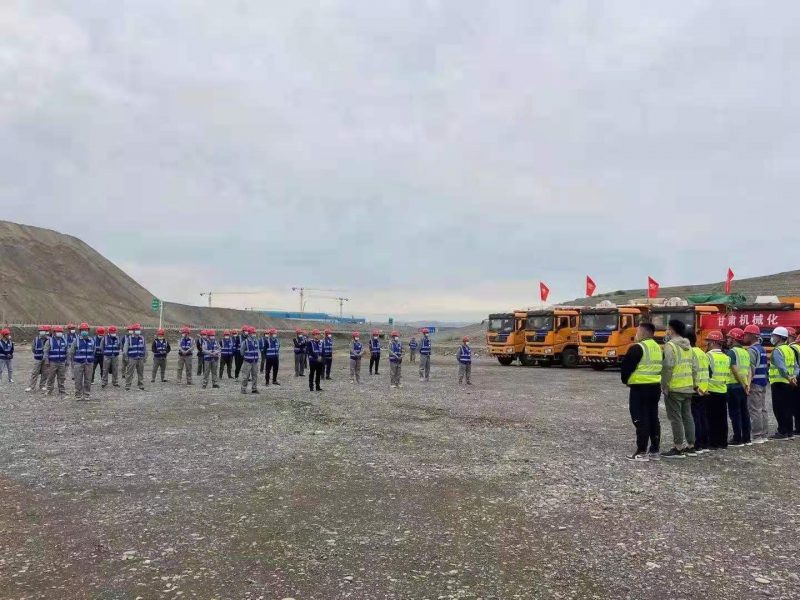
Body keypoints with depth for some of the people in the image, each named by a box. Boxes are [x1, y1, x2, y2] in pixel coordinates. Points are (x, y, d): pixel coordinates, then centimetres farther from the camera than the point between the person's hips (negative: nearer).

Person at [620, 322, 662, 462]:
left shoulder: (637, 348, -14)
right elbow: (660, 367, 18)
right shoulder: (658, 348, 12)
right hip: (655, 387, 8)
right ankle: (655, 451, 19)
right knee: (653, 418, 13)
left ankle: (642, 452, -2)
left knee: (641, 420, -4)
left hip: (640, 388, -8)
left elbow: (626, 366, -12)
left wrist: (626, 381, 5)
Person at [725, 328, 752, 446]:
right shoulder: (745, 352, 13)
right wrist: (747, 384, -1)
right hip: (743, 387, 8)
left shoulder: (731, 352, -11)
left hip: (734, 386, -8)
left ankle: (737, 439, -2)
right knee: (744, 412, 12)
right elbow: (749, 370, 7)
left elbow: (735, 370, -18)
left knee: (734, 413, -3)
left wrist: (743, 385, -10)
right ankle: (746, 438, 18)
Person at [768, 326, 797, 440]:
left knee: (779, 408, -4)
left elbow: (781, 366, -26)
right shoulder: (790, 350, 15)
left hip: (779, 383, -9)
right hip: (788, 384, 9)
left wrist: (788, 377, -30)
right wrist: (794, 376, -4)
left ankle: (782, 432, -4)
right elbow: (795, 365, 9)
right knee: (787, 408, 13)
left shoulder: (777, 350, -12)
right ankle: (789, 432, 17)